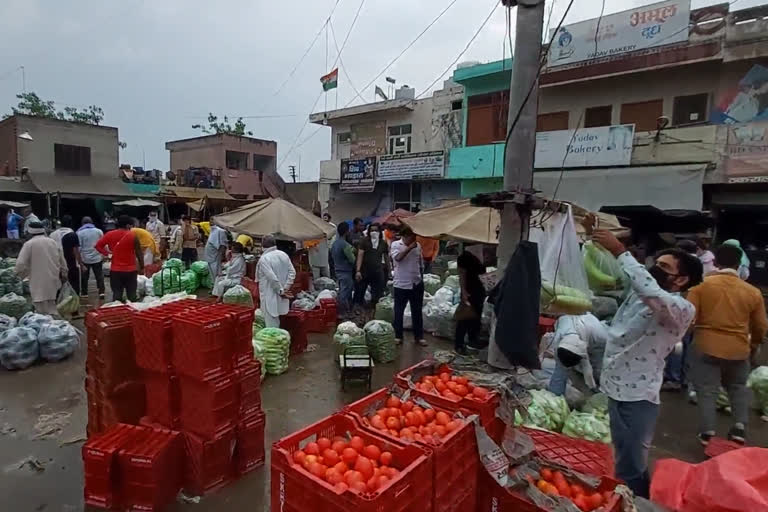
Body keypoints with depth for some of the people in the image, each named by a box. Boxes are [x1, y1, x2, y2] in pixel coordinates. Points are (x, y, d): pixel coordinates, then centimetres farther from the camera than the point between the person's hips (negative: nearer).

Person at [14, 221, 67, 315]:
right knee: (52, 312, 15)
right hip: (54, 283, 6)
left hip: (39, 285, -6)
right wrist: (63, 276, 26)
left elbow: (20, 265, -13)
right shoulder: (54, 243, 10)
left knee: (44, 314, -3)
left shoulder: (29, 244, -7)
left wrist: (23, 275, 6)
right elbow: (63, 263, 14)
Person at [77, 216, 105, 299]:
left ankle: (84, 293, 21)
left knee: (84, 276, 12)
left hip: (85, 259, -1)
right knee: (99, 275, 4)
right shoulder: (98, 231, 1)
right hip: (97, 258, 1)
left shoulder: (79, 233, -4)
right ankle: (101, 292, -4)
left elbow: (78, 248, -6)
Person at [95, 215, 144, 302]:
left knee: (117, 295, 8)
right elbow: (139, 253, -5)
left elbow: (97, 245, 1)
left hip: (115, 270, 3)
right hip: (130, 270, -2)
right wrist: (142, 267, 4)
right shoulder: (133, 235, -7)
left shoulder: (110, 235, 1)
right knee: (131, 295, 5)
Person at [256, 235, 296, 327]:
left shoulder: (264, 258, -15)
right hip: (280, 296, 7)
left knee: (271, 324, -1)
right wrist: (286, 288, 1)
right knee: (276, 322, 20)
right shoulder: (284, 255, 5)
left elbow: (272, 278, -22)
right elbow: (292, 272, 2)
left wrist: (281, 291, -11)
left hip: (270, 296, -7)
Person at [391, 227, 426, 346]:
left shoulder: (418, 245, 5)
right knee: (399, 311, 7)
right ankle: (398, 336, 20)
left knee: (417, 311, 11)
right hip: (401, 284, -4)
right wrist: (409, 247, -24)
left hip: (417, 283, 4)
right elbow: (397, 258, -26)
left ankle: (419, 336, 22)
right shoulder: (395, 245, -7)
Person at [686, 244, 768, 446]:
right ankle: (740, 427, 18)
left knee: (707, 391, 6)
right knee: (738, 388, 25)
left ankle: (707, 433, 8)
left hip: (707, 347, -3)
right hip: (739, 350, 3)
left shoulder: (701, 285, -10)